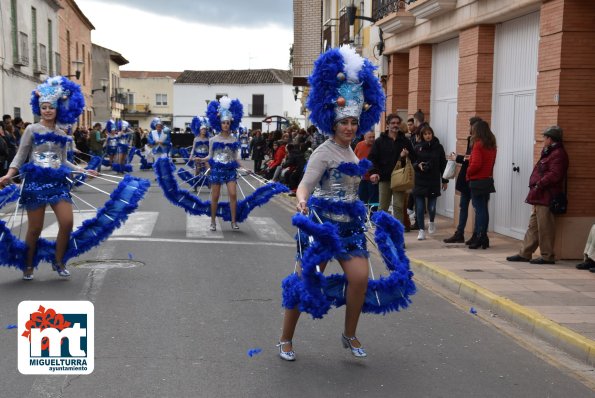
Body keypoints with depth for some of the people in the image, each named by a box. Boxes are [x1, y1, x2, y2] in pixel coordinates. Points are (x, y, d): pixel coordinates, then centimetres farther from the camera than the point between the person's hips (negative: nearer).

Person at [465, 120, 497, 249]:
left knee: (479, 209, -5)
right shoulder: (492, 145, 10)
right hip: (488, 179, 8)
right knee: (483, 209, 12)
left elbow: (476, 164, -20)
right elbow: (491, 162, 13)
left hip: (477, 181, -8)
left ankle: (480, 238, -4)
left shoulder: (478, 145, -14)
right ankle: (482, 237, 17)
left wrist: (468, 172, -5)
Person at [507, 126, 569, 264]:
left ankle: (547, 256, 2)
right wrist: (535, 184, 10)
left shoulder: (558, 154, -12)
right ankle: (524, 253, 18)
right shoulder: (549, 153, 21)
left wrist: (539, 185, -18)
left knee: (545, 228, -5)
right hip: (540, 197, 11)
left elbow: (554, 175, -22)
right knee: (533, 226, 13)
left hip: (547, 198, -11)